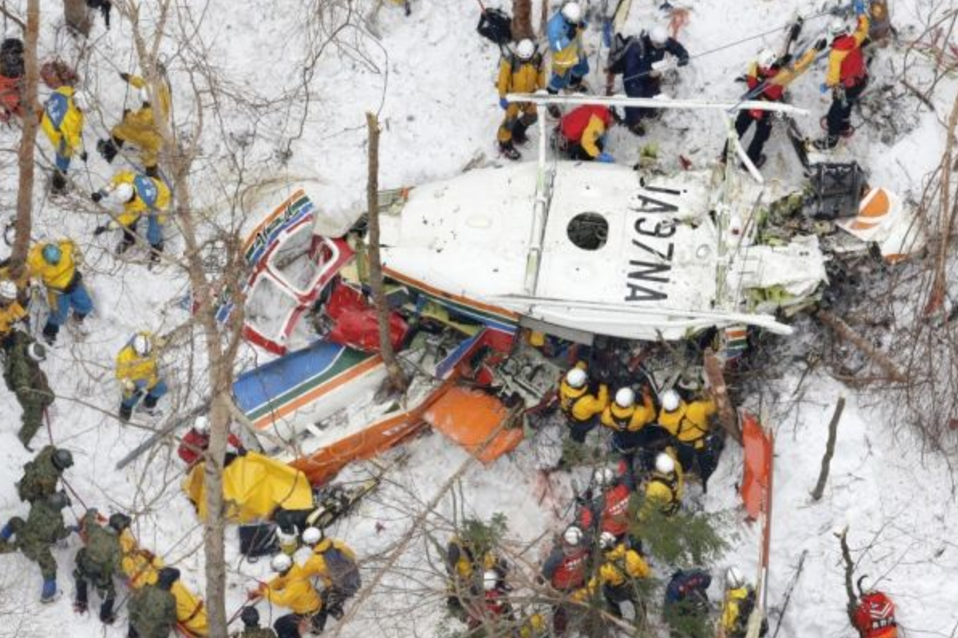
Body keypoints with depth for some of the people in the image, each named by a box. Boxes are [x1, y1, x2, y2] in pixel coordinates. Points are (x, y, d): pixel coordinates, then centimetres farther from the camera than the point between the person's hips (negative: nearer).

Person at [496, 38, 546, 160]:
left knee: (532, 116, 17)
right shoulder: (509, 61, -29)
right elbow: (503, 79, -20)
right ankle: (505, 144, 12)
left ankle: (518, 132, 45)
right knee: (511, 117, -7)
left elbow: (540, 76, 0)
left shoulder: (537, 60, -18)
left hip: (529, 93, 5)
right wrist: (502, 97, -18)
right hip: (513, 93, -5)